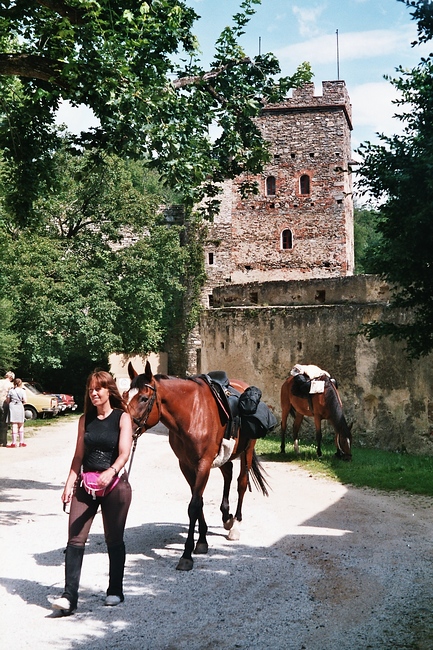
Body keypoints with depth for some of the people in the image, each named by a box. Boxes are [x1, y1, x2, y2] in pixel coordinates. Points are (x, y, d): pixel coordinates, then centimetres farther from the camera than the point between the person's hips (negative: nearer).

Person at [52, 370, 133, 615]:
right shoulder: (85, 419, 9)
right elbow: (78, 456, 10)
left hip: (115, 484, -3)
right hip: (85, 484, 4)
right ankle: (69, 596, -4)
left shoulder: (122, 418, -4)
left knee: (114, 540, 8)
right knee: (75, 540, -5)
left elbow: (124, 453, -15)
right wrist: (70, 483, 0)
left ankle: (115, 591, 23)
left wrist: (111, 471, -33)